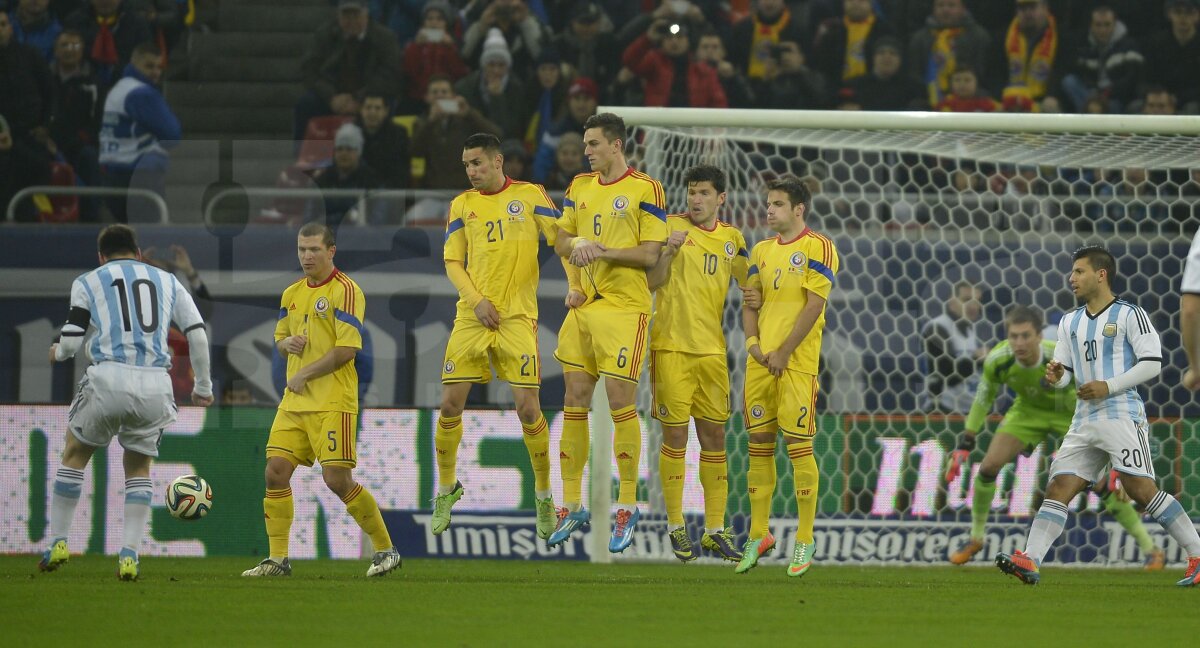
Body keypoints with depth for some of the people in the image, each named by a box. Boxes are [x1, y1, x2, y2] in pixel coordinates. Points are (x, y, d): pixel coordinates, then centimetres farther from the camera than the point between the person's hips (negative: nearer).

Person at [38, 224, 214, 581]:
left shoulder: (88, 282, 12)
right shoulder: (167, 281, 19)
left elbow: (71, 341, 5)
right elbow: (198, 334, 12)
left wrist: (58, 353, 29)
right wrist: (203, 386, 23)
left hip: (109, 378, -2)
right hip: (155, 384, 2)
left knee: (75, 454, 21)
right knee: (139, 467, 20)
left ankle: (58, 542, 21)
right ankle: (129, 555, 6)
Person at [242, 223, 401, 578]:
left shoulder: (345, 291, -9)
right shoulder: (292, 294, 15)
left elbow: (347, 349, -15)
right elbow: (280, 338, 25)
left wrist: (305, 375, -12)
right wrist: (288, 343, 0)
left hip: (333, 402, -7)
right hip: (294, 402, 7)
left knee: (337, 479, -10)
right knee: (276, 472, -2)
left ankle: (386, 549, 4)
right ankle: (278, 559, 5)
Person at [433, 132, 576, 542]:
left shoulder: (530, 197, 3)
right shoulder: (462, 205, 10)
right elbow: (452, 262, 8)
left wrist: (575, 287, -14)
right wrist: (476, 300, -8)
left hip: (517, 318, -3)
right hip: (471, 318, 3)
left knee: (528, 407, -7)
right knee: (451, 404, -2)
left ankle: (544, 495, 9)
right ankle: (446, 487, 17)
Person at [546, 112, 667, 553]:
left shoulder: (645, 189, -5)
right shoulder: (580, 187, 13)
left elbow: (650, 255, -8)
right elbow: (560, 241, 17)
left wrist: (604, 250, -17)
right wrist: (577, 244, -5)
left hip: (625, 308, -6)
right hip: (584, 304, 6)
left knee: (620, 400, -8)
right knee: (575, 400, 5)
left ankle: (627, 506, 1)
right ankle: (572, 505, 12)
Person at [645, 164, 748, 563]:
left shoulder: (731, 239, 11)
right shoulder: (670, 227, -2)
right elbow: (651, 282, -6)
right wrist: (668, 252, -23)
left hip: (711, 348, 4)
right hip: (671, 346, -4)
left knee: (713, 435, 5)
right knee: (675, 434, -3)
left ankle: (715, 530, 10)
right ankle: (676, 527, 5)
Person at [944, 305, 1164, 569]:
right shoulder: (998, 360, -27)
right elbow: (984, 398, -6)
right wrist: (965, 445, -6)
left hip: (1068, 413, -3)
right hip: (1028, 410, 3)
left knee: (1103, 483, -13)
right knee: (989, 466, -12)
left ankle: (1150, 549, 1)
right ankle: (975, 539, 12)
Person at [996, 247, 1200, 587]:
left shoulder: (1129, 315, -2)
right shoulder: (1070, 322, 19)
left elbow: (1151, 363, -8)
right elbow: (1064, 370, 22)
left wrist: (1109, 386, -15)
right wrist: (1056, 376, -3)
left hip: (1122, 414, -7)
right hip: (1085, 419, 7)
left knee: (1141, 489, -14)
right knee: (1058, 488, -5)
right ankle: (1030, 561, -14)